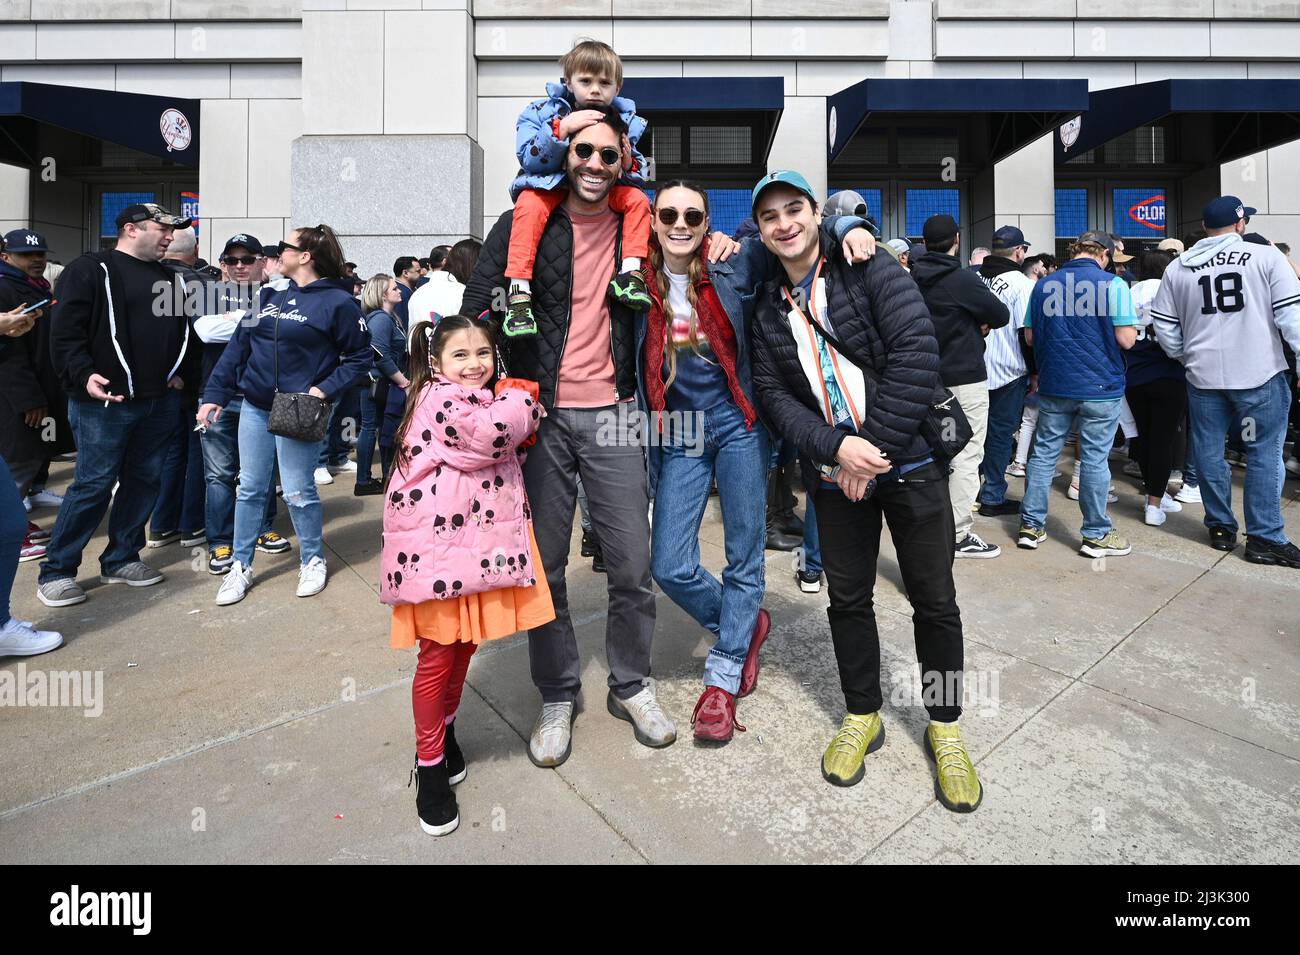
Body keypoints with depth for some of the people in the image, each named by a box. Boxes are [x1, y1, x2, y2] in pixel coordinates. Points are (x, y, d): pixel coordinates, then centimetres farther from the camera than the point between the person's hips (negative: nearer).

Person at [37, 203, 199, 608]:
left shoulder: (170, 278, 17)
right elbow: (65, 333, -9)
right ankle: (56, 571, 9)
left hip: (161, 401, 6)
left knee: (144, 481, 9)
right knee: (93, 484, -4)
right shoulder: (90, 270, -3)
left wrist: (183, 372, 10)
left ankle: (121, 559, 22)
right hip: (105, 401, -6)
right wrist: (84, 376, -21)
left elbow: (185, 330, 24)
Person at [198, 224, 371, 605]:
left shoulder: (338, 301, -7)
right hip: (254, 406, 6)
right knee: (250, 489, 10)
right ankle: (241, 566, 22)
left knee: (298, 492, 0)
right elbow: (239, 346, 10)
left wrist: (324, 389, -18)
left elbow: (359, 357, -7)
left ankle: (312, 560, 22)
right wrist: (215, 396, 6)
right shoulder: (269, 295, 10)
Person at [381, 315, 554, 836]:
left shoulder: (484, 399, 20)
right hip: (438, 548, -8)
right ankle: (430, 767, 20)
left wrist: (515, 405, 1)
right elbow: (490, 434, -24)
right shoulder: (438, 398, -11)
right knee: (437, 656, 2)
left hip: (477, 546, 8)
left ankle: (444, 731, 40)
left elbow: (509, 439, 20)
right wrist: (522, 402, -6)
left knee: (464, 646, 18)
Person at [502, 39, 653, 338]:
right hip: (549, 186, -3)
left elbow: (637, 177, 5)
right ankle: (519, 292, -38)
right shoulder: (542, 112, -5)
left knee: (637, 199, -18)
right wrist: (563, 128, -31)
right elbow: (530, 160, -18)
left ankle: (630, 271, -23)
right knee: (531, 205, -34)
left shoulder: (625, 122, 2)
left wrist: (629, 165, -21)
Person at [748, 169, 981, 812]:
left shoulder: (873, 272, -3)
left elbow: (916, 354, -15)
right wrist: (835, 447, -15)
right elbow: (773, 393, 1)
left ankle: (945, 728, 28)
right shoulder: (769, 308, 8)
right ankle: (862, 717, 32)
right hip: (836, 474, 3)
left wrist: (874, 445, -19)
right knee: (847, 597, 12)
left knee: (934, 600, 7)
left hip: (910, 462, -3)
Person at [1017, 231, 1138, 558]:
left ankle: (1030, 525, 15)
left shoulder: (1044, 285, 4)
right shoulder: (1112, 284, -8)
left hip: (1054, 384, 3)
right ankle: (1096, 534, 15)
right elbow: (1126, 339, -11)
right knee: (1094, 458, 4)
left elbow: (1030, 336, 8)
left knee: (1043, 452, 10)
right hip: (1099, 385, -3)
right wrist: (1115, 330, 9)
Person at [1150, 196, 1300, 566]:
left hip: (1202, 374, 3)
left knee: (1209, 452, 12)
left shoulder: (1178, 268, 5)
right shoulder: (1266, 257, -4)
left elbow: (1164, 327, 7)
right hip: (1259, 372, -2)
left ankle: (1221, 528, 21)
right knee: (1265, 454, 6)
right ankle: (1265, 538, 8)